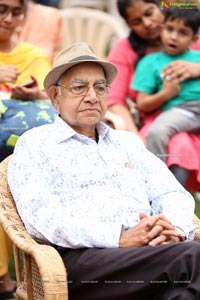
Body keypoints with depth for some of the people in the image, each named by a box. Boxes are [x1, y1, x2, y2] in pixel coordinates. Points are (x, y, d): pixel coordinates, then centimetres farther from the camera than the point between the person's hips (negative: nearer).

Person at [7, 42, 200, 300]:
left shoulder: (127, 142, 30)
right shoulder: (33, 145, 12)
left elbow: (173, 194, 20)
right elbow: (42, 218, -4)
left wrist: (175, 229, -6)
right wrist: (120, 239, -16)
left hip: (147, 252, 5)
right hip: (81, 258, -5)